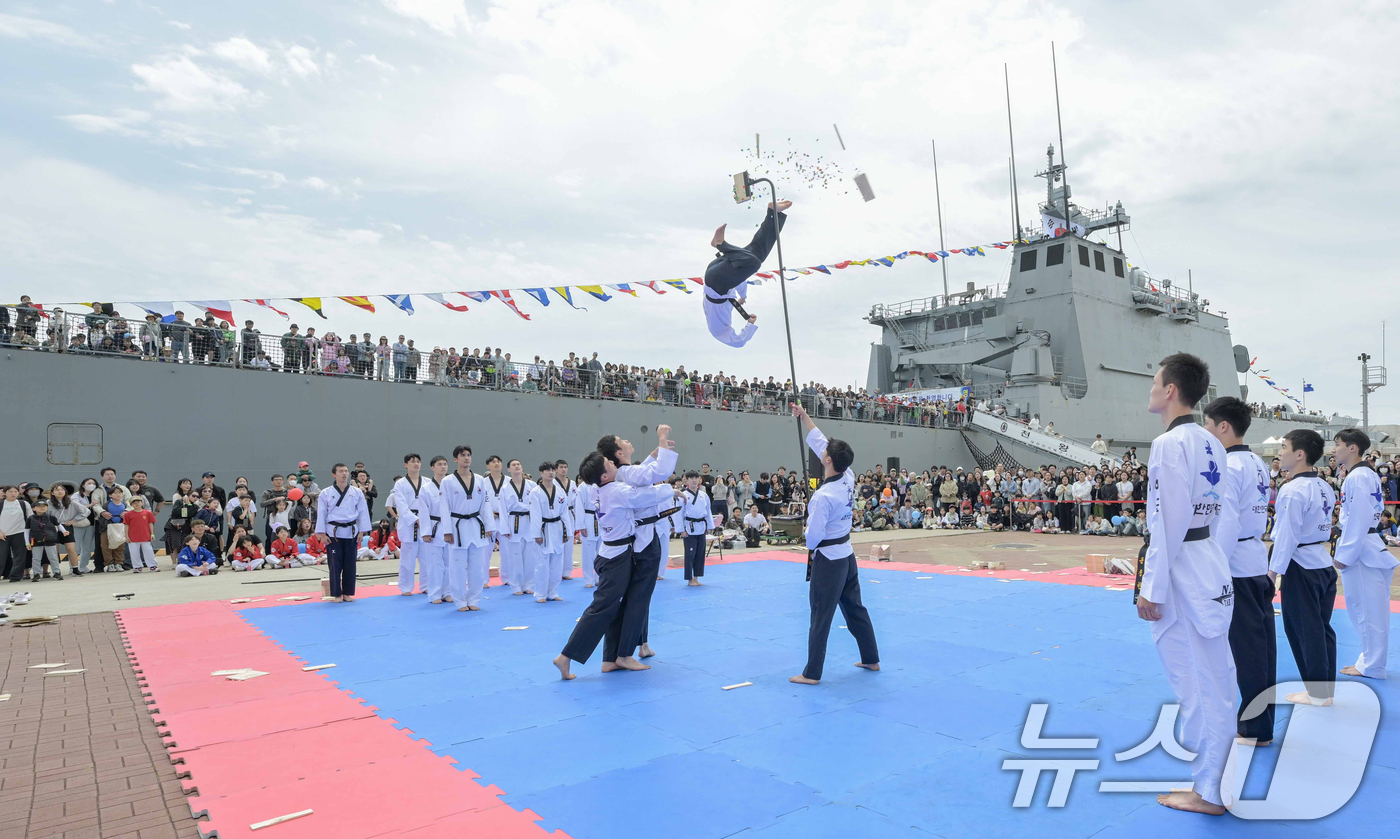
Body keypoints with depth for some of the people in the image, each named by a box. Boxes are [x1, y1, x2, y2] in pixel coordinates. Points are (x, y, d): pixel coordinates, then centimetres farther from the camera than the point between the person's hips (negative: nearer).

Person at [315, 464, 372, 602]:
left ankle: (347, 593, 17)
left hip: (351, 532, 2)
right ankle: (337, 594, 11)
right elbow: (321, 514, 0)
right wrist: (322, 533, -4)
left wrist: (362, 531, 1)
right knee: (335, 565, 1)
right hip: (333, 532, -2)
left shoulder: (356, 492, 3)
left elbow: (363, 512, 5)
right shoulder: (326, 494, -1)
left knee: (350, 564, 6)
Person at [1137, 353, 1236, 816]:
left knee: (1197, 680, 2)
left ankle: (1207, 793, 15)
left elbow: (1169, 522, -21)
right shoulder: (1211, 445, 10)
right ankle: (1211, 779, 31)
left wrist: (1152, 588, -16)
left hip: (1181, 572, -10)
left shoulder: (1170, 444, -18)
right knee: (1213, 680, 17)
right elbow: (1211, 511, 15)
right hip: (1210, 567, 10)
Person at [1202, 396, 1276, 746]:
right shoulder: (1258, 464, 12)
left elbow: (1226, 524, -22)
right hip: (1257, 562, 9)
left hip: (1235, 566, -9)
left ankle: (1255, 728, 8)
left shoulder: (1227, 467, -17)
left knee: (1247, 647, -1)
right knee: (1261, 643, 13)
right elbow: (1258, 516, 17)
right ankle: (1261, 722, 24)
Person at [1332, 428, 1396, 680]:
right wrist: (1345, 550, 19)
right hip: (1365, 548, 10)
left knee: (1367, 610, -1)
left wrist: (1344, 554, -16)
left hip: (1360, 550, -10)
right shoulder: (1366, 474, 15)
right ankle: (1369, 661, 24)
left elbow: (1359, 519, -21)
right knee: (1364, 609, 15)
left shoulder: (1358, 477, -17)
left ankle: (1371, 666, 7)